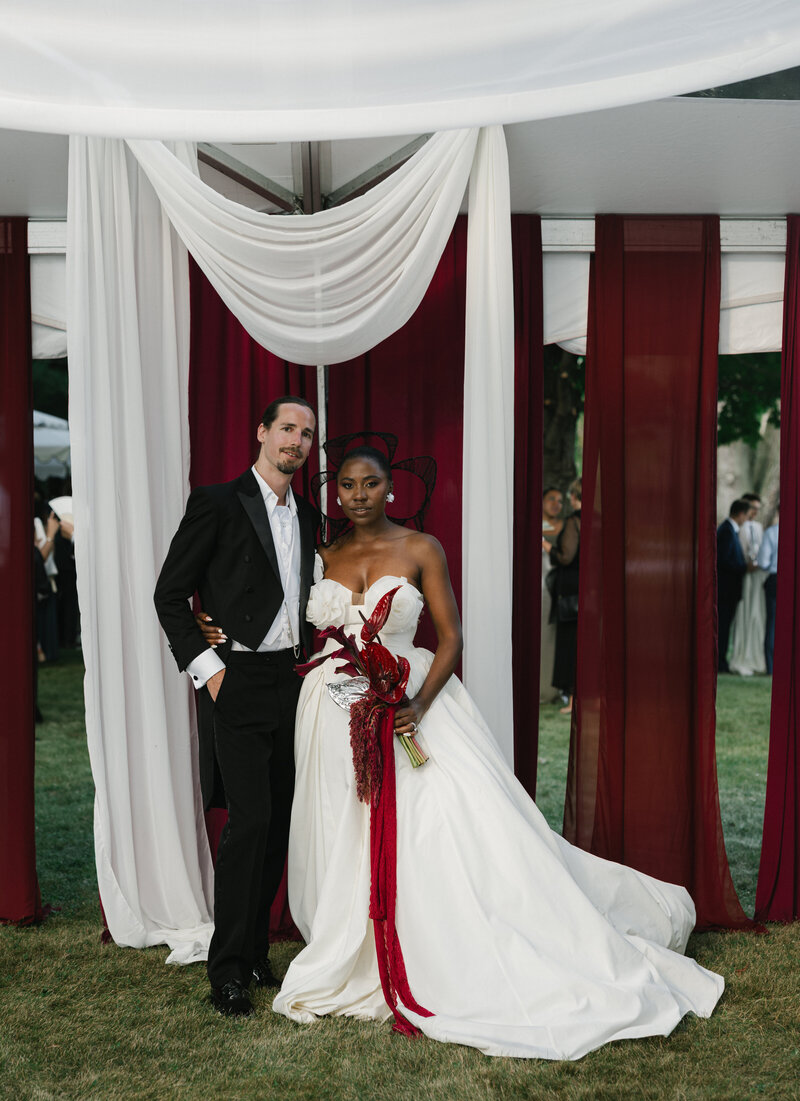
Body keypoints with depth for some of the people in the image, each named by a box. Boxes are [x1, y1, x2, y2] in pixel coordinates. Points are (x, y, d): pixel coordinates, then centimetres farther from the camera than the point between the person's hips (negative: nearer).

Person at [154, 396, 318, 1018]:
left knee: (280, 821, 9)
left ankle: (256, 951, 23)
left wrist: (312, 657, 7)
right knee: (250, 820, -10)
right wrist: (204, 664, -11)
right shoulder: (218, 503, -5)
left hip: (292, 682, 7)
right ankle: (228, 971, 2)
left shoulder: (308, 517, 14)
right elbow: (170, 595, -5)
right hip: (239, 683, -6)